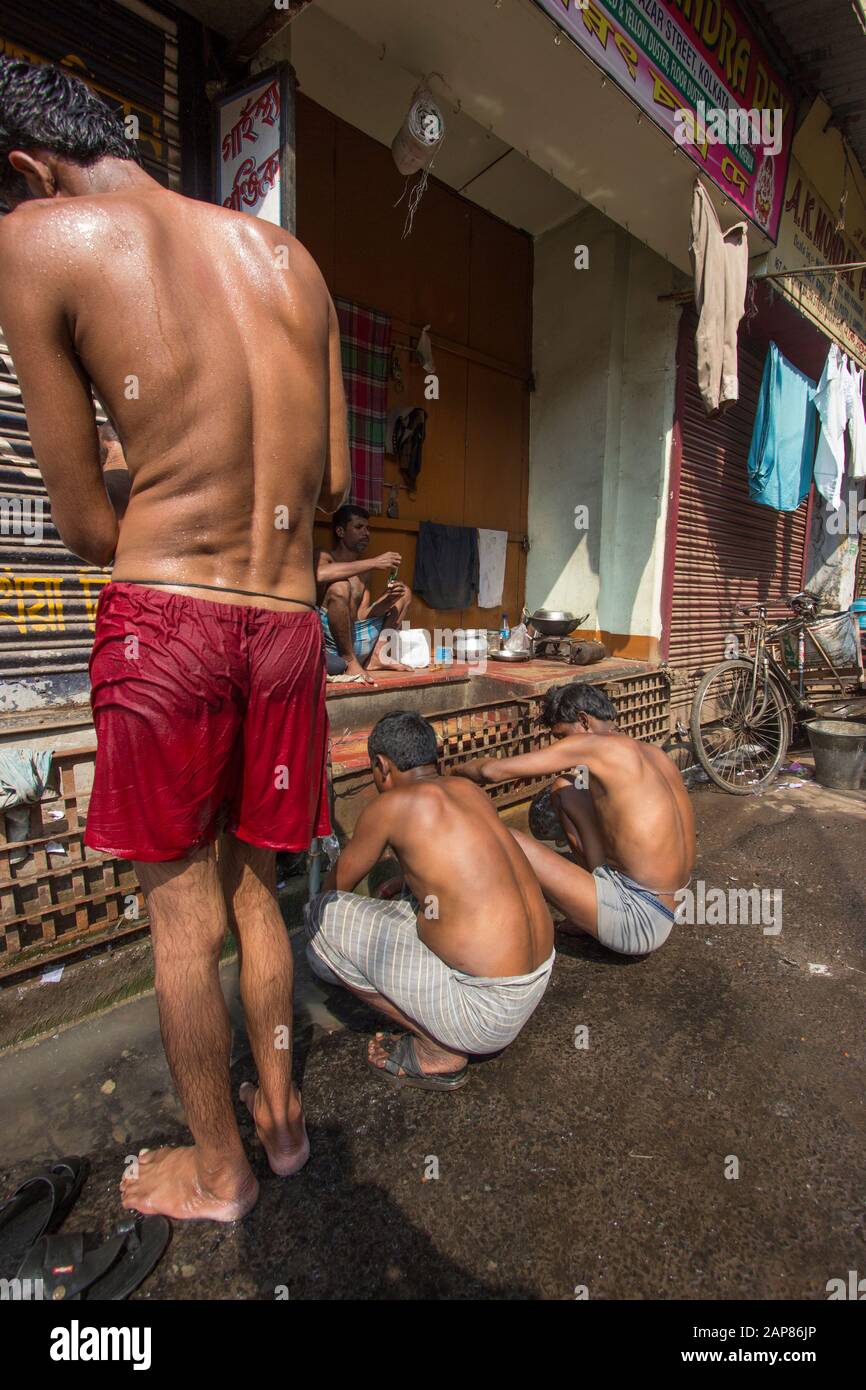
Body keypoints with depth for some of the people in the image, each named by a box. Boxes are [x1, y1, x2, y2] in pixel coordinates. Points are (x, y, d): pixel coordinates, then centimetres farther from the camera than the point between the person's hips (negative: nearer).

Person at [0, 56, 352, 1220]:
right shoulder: (291, 258, 14)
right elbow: (332, 481, 13)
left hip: (164, 615, -5)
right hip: (289, 623, 5)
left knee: (182, 917, 12)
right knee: (254, 893, 21)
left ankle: (217, 1171, 34)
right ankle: (281, 1115, 40)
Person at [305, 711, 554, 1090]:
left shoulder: (391, 804, -11)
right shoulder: (470, 791, 9)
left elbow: (340, 881, 7)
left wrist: (326, 907, 31)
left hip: (488, 1008, -8)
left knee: (322, 918, -3)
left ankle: (438, 1051, 4)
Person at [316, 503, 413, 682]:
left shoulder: (364, 571, 16)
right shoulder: (324, 557, -4)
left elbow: (362, 615, 9)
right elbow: (320, 574, -30)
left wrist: (388, 599, -10)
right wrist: (373, 563, -25)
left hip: (355, 638, 7)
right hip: (329, 640, -7)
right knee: (339, 587, -33)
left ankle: (377, 655, -4)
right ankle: (350, 661, -20)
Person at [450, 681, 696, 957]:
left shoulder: (596, 744, -15)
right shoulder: (653, 751, 8)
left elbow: (493, 770, -13)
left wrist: (458, 771, 7)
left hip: (639, 920, -9)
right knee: (564, 789, 13)